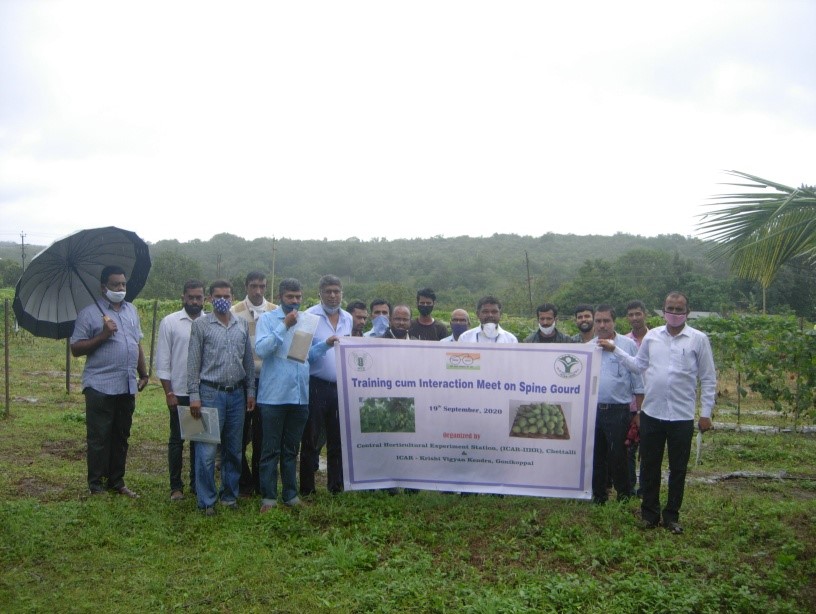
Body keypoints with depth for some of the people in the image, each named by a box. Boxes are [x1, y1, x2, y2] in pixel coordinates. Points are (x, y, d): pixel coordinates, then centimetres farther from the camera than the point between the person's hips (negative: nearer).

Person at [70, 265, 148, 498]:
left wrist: (143, 374, 17)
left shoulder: (131, 310, 14)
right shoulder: (89, 313, -4)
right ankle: (96, 485, 11)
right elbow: (76, 349, -7)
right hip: (100, 387, -6)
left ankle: (116, 482, 23)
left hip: (127, 387, 6)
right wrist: (102, 335, -18)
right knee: (99, 438, 1)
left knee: (121, 437, 13)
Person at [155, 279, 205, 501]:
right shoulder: (170, 322, -1)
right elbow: (162, 361, -1)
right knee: (177, 440, 8)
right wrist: (168, 393, -6)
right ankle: (176, 486, 18)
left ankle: (197, 482, 23)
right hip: (179, 393, -1)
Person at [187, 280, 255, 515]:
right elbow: (193, 362, -3)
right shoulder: (201, 325, -1)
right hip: (211, 393, -4)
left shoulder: (242, 324, 9)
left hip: (237, 394, 4)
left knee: (234, 449, 11)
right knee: (207, 450, -3)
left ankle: (230, 495, 23)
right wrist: (194, 395, -8)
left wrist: (251, 391, 9)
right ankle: (206, 501, 8)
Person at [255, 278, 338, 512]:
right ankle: (268, 496, 13)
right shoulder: (268, 319, -2)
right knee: (271, 449, 3)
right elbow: (261, 349, -17)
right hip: (273, 396, -4)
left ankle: (290, 494, 24)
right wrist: (285, 326, -18)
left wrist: (326, 344, 0)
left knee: (291, 449, 14)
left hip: (299, 396, 5)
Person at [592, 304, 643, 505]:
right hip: (592, 411, 4)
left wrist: (638, 413, -4)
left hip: (618, 411, -4)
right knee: (596, 457, 12)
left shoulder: (628, 346, -3)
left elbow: (638, 383, -2)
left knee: (617, 458, 0)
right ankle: (598, 497, 25)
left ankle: (624, 498, 16)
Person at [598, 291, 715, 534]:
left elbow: (708, 379, 0)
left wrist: (706, 413, -3)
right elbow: (638, 365, 17)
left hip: (682, 416, -2)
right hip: (651, 413, 2)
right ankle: (649, 513, 23)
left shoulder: (699, 339, -3)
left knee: (678, 469, 9)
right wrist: (615, 350, 12)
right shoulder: (652, 336, 5)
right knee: (649, 466, 9)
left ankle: (671, 515, 24)